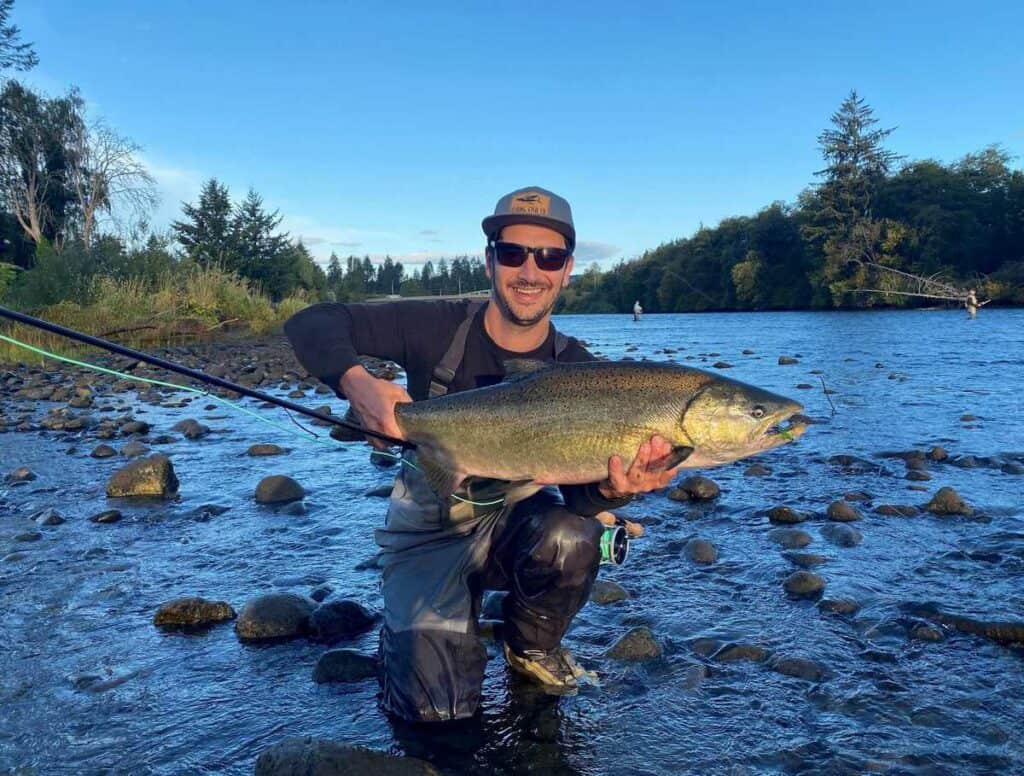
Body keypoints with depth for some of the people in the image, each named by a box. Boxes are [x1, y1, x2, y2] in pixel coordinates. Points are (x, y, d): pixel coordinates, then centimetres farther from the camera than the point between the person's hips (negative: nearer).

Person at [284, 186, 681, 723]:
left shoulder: (575, 369, -9)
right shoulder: (440, 327, -15)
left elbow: (576, 492, -15)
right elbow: (310, 324, -17)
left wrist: (611, 488, -40)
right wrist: (356, 382, -38)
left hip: (513, 519, 2)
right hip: (429, 533, -2)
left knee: (572, 537, -33)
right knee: (436, 704, -18)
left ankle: (532, 647, 1)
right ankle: (413, 626, 19)